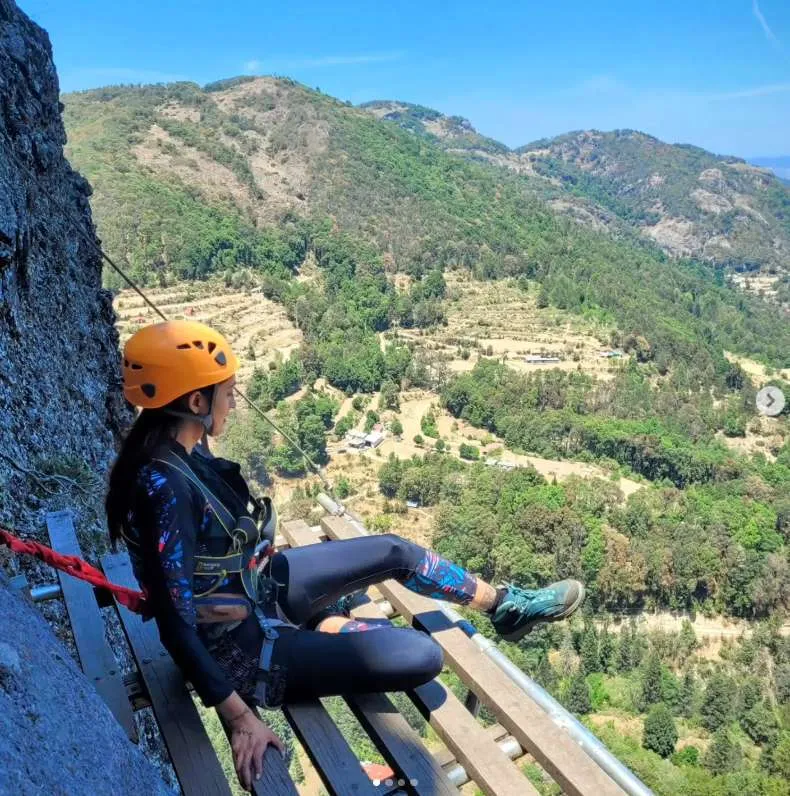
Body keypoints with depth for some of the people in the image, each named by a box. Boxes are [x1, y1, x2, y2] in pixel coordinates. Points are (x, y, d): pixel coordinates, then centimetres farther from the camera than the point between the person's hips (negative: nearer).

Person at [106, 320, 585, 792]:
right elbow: (176, 625, -28)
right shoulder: (164, 487, -32)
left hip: (259, 586, 9)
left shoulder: (181, 451, -5)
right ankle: (324, 630, 16)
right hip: (243, 647, -9)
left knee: (395, 552, 8)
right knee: (423, 657, -15)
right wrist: (241, 718, -24)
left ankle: (506, 606, 28)